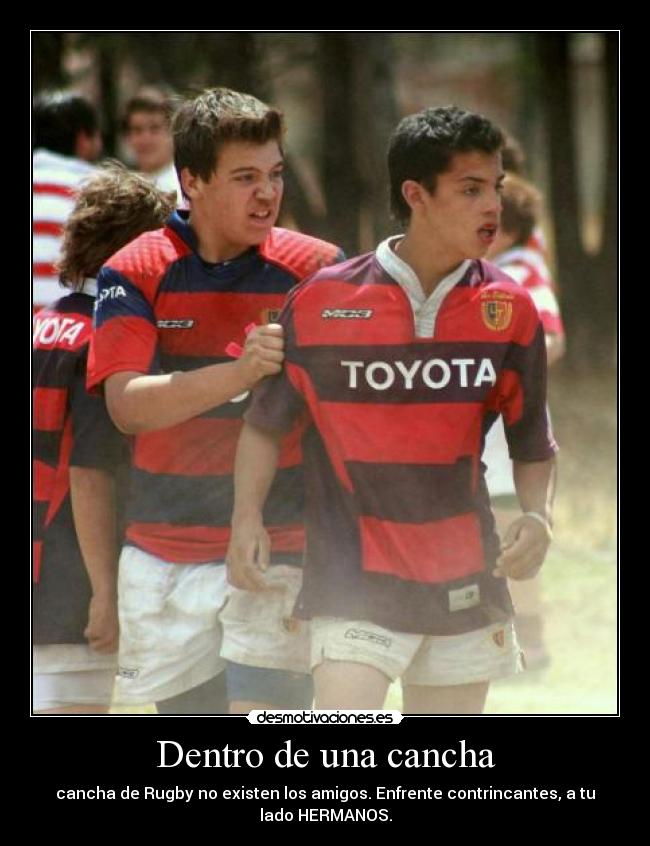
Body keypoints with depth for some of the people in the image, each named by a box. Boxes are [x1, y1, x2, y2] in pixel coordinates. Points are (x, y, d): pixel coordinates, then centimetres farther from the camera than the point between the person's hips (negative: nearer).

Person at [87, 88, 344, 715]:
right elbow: (126, 404, -13)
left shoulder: (317, 270, -1)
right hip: (164, 562, 2)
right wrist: (240, 372, -28)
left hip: (279, 553, -2)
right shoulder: (133, 275, 1)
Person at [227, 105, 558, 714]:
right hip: (352, 577, -3)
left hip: (467, 586, 3)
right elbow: (265, 420, 4)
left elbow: (533, 445, 11)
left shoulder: (509, 311, 1)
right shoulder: (323, 301, -6)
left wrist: (537, 516, -9)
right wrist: (247, 516, -10)